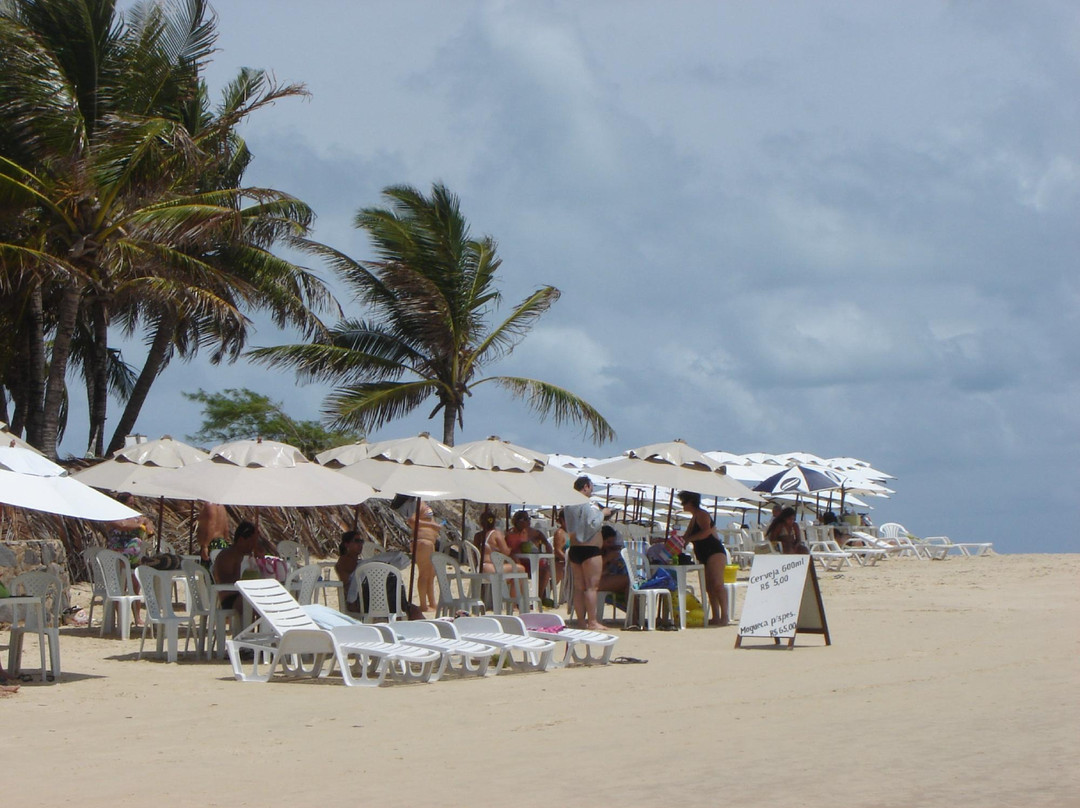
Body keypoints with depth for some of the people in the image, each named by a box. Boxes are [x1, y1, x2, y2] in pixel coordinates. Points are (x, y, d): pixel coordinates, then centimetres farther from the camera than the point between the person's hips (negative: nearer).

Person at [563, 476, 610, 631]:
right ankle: (592, 622, -8)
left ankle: (581, 621, 13)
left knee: (578, 587, 10)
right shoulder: (586, 504, -14)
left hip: (574, 549, 8)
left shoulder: (568, 505, 12)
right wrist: (602, 513, -3)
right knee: (591, 586, -6)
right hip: (590, 549, -8)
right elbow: (593, 524, -20)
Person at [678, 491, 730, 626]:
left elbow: (706, 531, -24)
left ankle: (725, 617, -22)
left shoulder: (702, 515, -9)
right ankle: (716, 617, 5)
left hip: (715, 552, -11)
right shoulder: (694, 518, 21)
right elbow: (687, 536, 25)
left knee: (717, 583, -18)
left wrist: (688, 538, -19)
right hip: (704, 556, 11)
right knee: (709, 587, 5)